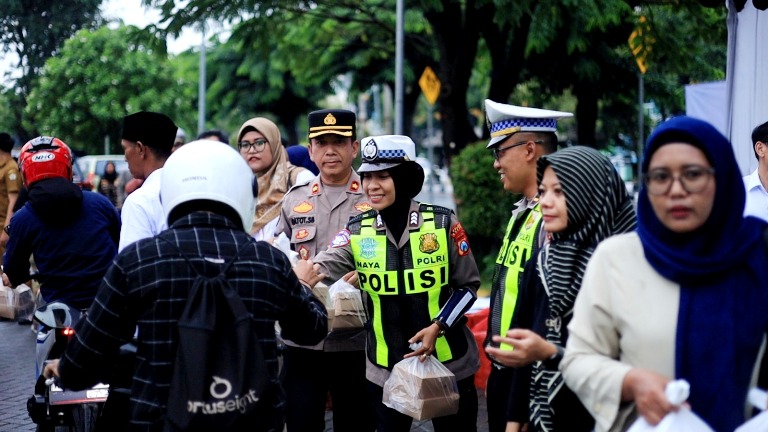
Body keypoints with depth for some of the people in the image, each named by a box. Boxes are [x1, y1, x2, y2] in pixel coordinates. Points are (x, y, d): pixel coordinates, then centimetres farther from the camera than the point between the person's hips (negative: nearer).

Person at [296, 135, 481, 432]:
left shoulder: (443, 223, -8)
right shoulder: (357, 231, -4)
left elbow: (467, 285, -2)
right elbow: (325, 265, -21)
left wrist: (438, 327, -15)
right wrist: (307, 271, -44)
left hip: (449, 363, -1)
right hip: (386, 367, 2)